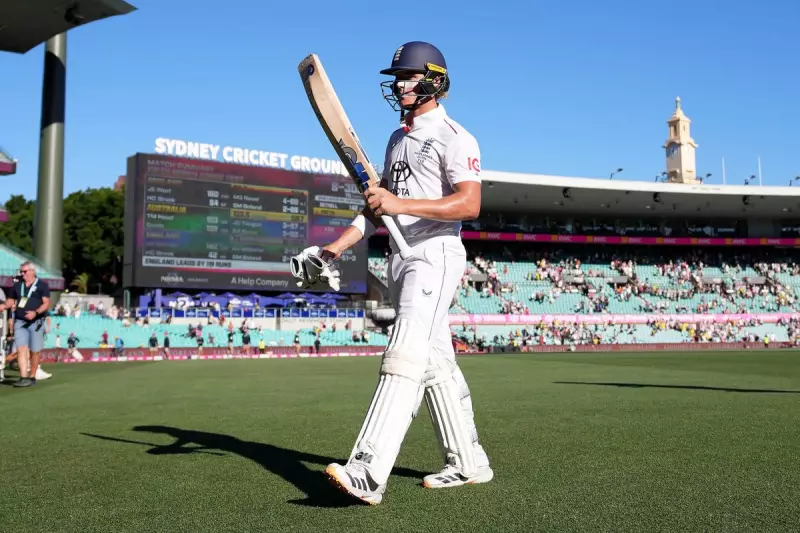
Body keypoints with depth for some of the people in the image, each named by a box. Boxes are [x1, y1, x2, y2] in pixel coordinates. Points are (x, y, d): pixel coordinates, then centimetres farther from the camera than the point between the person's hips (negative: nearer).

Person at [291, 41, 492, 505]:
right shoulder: (397, 140, 20)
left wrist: (402, 204, -30)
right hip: (401, 260, 9)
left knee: (404, 358, -18)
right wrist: (335, 249, 11)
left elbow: (470, 205, -21)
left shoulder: (454, 137, -6)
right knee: (436, 364, 11)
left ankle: (368, 474, -23)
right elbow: (377, 207, 22)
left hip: (436, 256, -8)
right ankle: (468, 464, 21)